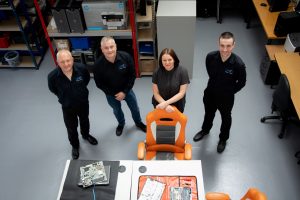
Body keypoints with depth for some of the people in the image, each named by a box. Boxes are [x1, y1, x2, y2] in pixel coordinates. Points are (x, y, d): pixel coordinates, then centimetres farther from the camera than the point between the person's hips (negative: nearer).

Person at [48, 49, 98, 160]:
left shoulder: (81, 68, -28)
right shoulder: (52, 76, -31)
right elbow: (53, 89, -6)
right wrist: (63, 97, 2)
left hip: (83, 102, 2)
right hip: (67, 106, -1)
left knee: (84, 121, 29)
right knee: (71, 128, 20)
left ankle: (86, 135, 62)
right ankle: (75, 145, 50)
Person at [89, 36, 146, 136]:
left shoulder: (126, 57, -27)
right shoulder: (98, 64, -28)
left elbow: (132, 75, -15)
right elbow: (99, 83, -14)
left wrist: (125, 91, -18)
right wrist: (113, 94, -16)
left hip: (126, 89, 1)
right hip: (111, 93, 0)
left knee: (135, 108, 19)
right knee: (117, 110, 24)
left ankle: (138, 123, 51)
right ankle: (121, 124, 56)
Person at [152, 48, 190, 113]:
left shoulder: (182, 71, -16)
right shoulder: (157, 72, -13)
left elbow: (182, 93, -16)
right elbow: (156, 93, -10)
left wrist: (166, 103, -25)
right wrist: (166, 105, -25)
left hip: (177, 105, -1)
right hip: (160, 104, 1)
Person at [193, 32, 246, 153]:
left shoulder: (238, 64, -32)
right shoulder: (210, 57, -23)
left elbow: (242, 82, -12)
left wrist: (229, 91, -3)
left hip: (226, 97, -2)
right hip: (210, 93, 2)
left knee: (225, 118, 24)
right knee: (208, 114, 29)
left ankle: (223, 139, 52)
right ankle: (205, 130, 60)